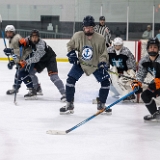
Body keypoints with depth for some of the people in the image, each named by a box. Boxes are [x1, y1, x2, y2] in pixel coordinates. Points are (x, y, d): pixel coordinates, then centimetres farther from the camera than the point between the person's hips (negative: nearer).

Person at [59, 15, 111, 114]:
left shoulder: (100, 39, -15)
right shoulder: (77, 36, -14)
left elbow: (103, 53, -6)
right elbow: (70, 45, 5)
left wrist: (103, 64, -19)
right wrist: (71, 53, -11)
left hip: (96, 65, 0)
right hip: (81, 63, 0)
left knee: (105, 82, -8)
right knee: (70, 80, -15)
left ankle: (101, 105, 14)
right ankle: (70, 105, -2)